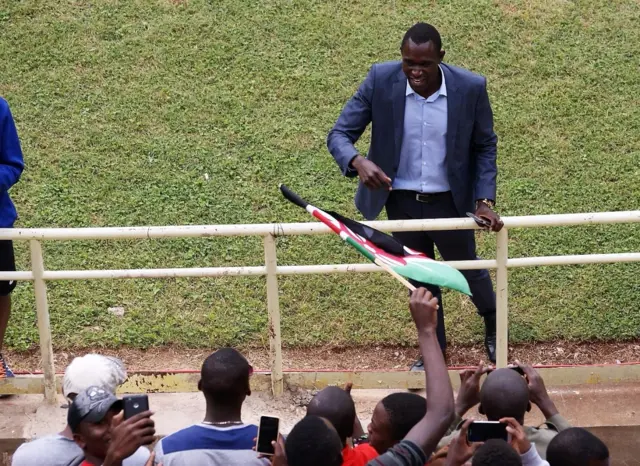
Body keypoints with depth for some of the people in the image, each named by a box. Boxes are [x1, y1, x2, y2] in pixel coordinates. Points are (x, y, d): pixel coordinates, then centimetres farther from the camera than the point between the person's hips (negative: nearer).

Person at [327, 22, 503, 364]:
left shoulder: (471, 88, -18)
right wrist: (358, 162, -37)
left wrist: (484, 200, -14)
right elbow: (339, 134, -15)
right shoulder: (380, 80, -18)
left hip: (450, 202, -1)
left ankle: (493, 324, 53)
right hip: (400, 202, 1)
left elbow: (485, 147, -4)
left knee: (467, 269, 21)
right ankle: (434, 348, 43)